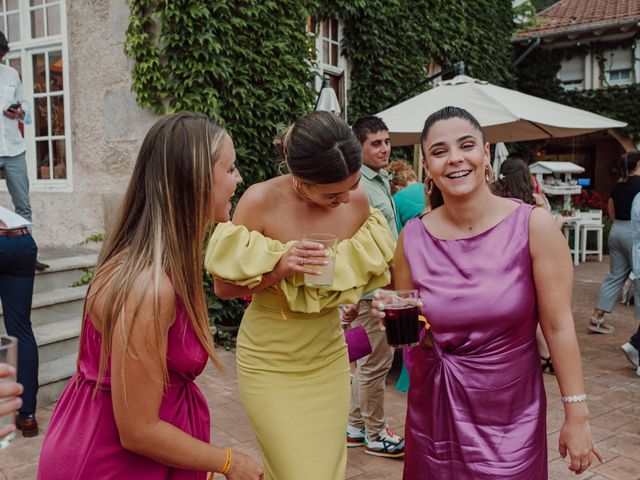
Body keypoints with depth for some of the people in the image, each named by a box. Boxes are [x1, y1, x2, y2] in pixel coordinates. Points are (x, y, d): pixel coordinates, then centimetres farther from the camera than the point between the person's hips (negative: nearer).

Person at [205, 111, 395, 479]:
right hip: (270, 363, -3)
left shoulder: (357, 199, -8)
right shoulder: (262, 200, -19)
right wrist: (277, 269, -26)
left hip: (329, 357, 4)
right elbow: (224, 287, -11)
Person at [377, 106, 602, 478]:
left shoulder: (533, 225, -13)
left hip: (511, 413, -2)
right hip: (435, 410, 2)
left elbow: (559, 325, -9)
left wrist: (577, 415, -7)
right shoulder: (412, 238, -7)